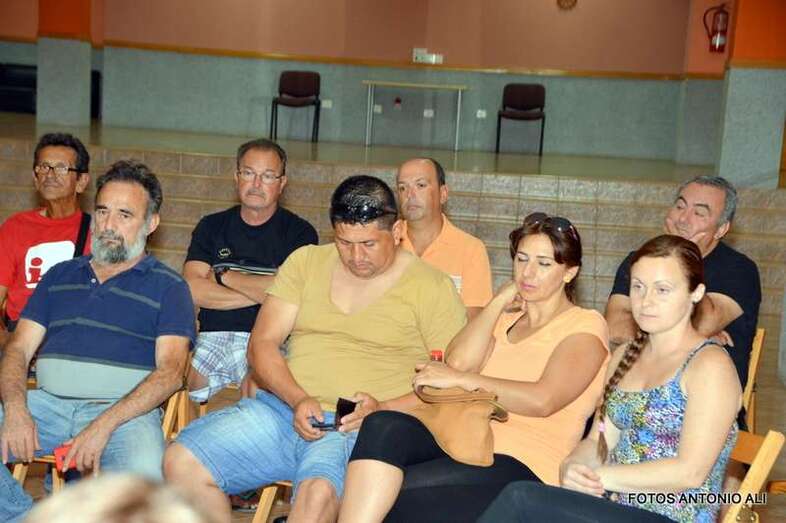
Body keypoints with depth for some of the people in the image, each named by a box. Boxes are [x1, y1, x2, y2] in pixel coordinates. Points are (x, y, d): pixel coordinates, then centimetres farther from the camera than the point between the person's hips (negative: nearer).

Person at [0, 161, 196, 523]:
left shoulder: (168, 286, 8)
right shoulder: (60, 275, 21)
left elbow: (170, 370, -4)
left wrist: (104, 425, -18)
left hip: (126, 412, -3)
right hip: (48, 403, 4)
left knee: (144, 477, -33)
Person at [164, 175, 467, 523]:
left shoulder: (431, 287, 3)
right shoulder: (305, 262, 13)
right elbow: (262, 343, 8)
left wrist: (383, 410, -16)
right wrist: (298, 400, -10)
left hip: (361, 429, -4)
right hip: (282, 408, 5)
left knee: (319, 492, -37)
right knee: (182, 462, -16)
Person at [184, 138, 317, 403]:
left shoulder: (299, 232, 6)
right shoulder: (212, 226, 16)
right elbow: (193, 290, 2)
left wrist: (224, 275, 0)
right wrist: (259, 293, -5)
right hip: (212, 337, 3)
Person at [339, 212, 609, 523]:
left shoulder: (585, 325, 5)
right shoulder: (505, 321, 26)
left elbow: (543, 400, -13)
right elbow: (458, 361, 3)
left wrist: (460, 379, -9)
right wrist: (500, 300, 9)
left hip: (523, 463, -5)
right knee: (382, 426, -29)